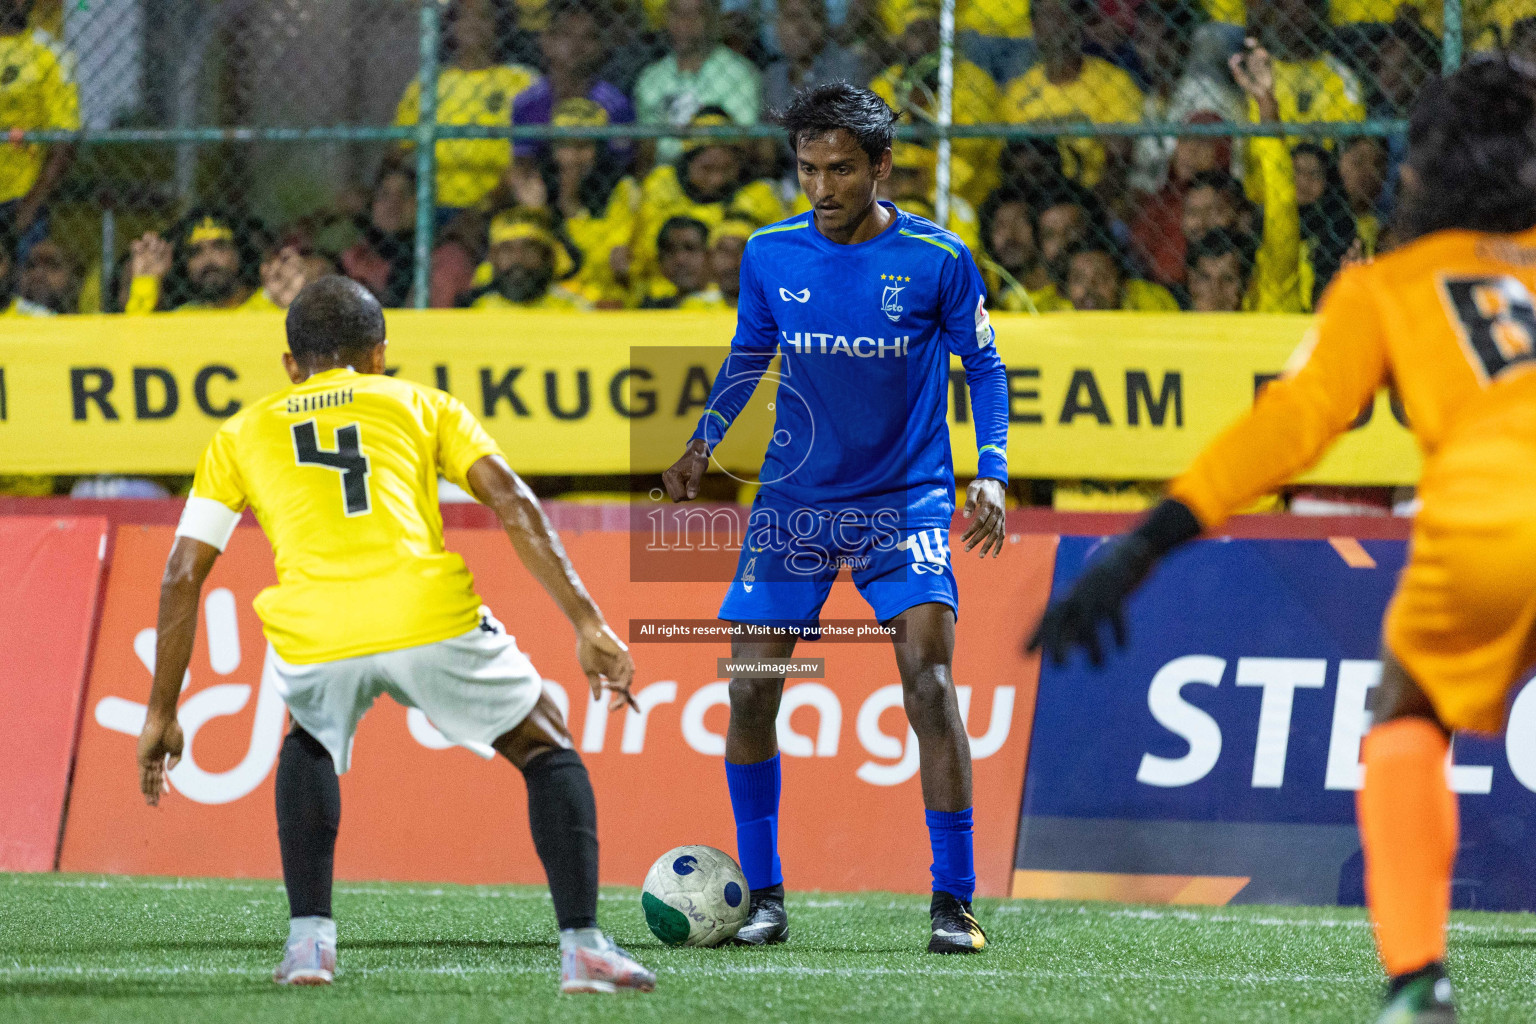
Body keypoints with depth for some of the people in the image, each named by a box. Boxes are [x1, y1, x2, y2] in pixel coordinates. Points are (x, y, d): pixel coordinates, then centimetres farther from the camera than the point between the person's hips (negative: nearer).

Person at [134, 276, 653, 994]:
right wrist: (587, 624, 6)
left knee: (309, 745, 35)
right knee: (547, 749, 21)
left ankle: (308, 939, 20)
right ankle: (582, 947, 5)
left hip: (312, 634, 1)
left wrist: (162, 714, 27)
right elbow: (513, 504, 10)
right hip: (429, 616, -1)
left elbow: (183, 573, 22)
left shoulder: (242, 434, 27)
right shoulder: (422, 404, 24)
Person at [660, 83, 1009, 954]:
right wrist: (704, 444, 4)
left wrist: (992, 475, -9)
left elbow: (983, 366, 2)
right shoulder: (771, 255, -1)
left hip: (906, 499, -3)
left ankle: (954, 902, -10)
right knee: (750, 691, -3)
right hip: (795, 500, 3)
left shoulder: (937, 259, -9)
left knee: (929, 677, -17)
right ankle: (764, 897, 11)